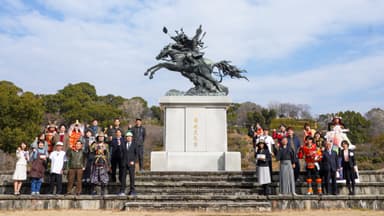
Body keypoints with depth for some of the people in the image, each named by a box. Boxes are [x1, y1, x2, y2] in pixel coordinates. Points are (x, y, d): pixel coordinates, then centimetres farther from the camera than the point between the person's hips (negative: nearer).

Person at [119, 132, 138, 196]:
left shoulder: (134, 144, 3)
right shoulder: (124, 144, 9)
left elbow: (136, 153, 1)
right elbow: (122, 152, 7)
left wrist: (134, 161, -7)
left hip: (131, 163, -2)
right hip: (124, 162, 2)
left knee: (132, 176, 0)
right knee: (123, 176, 0)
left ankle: (132, 191, 6)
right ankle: (122, 191, 4)